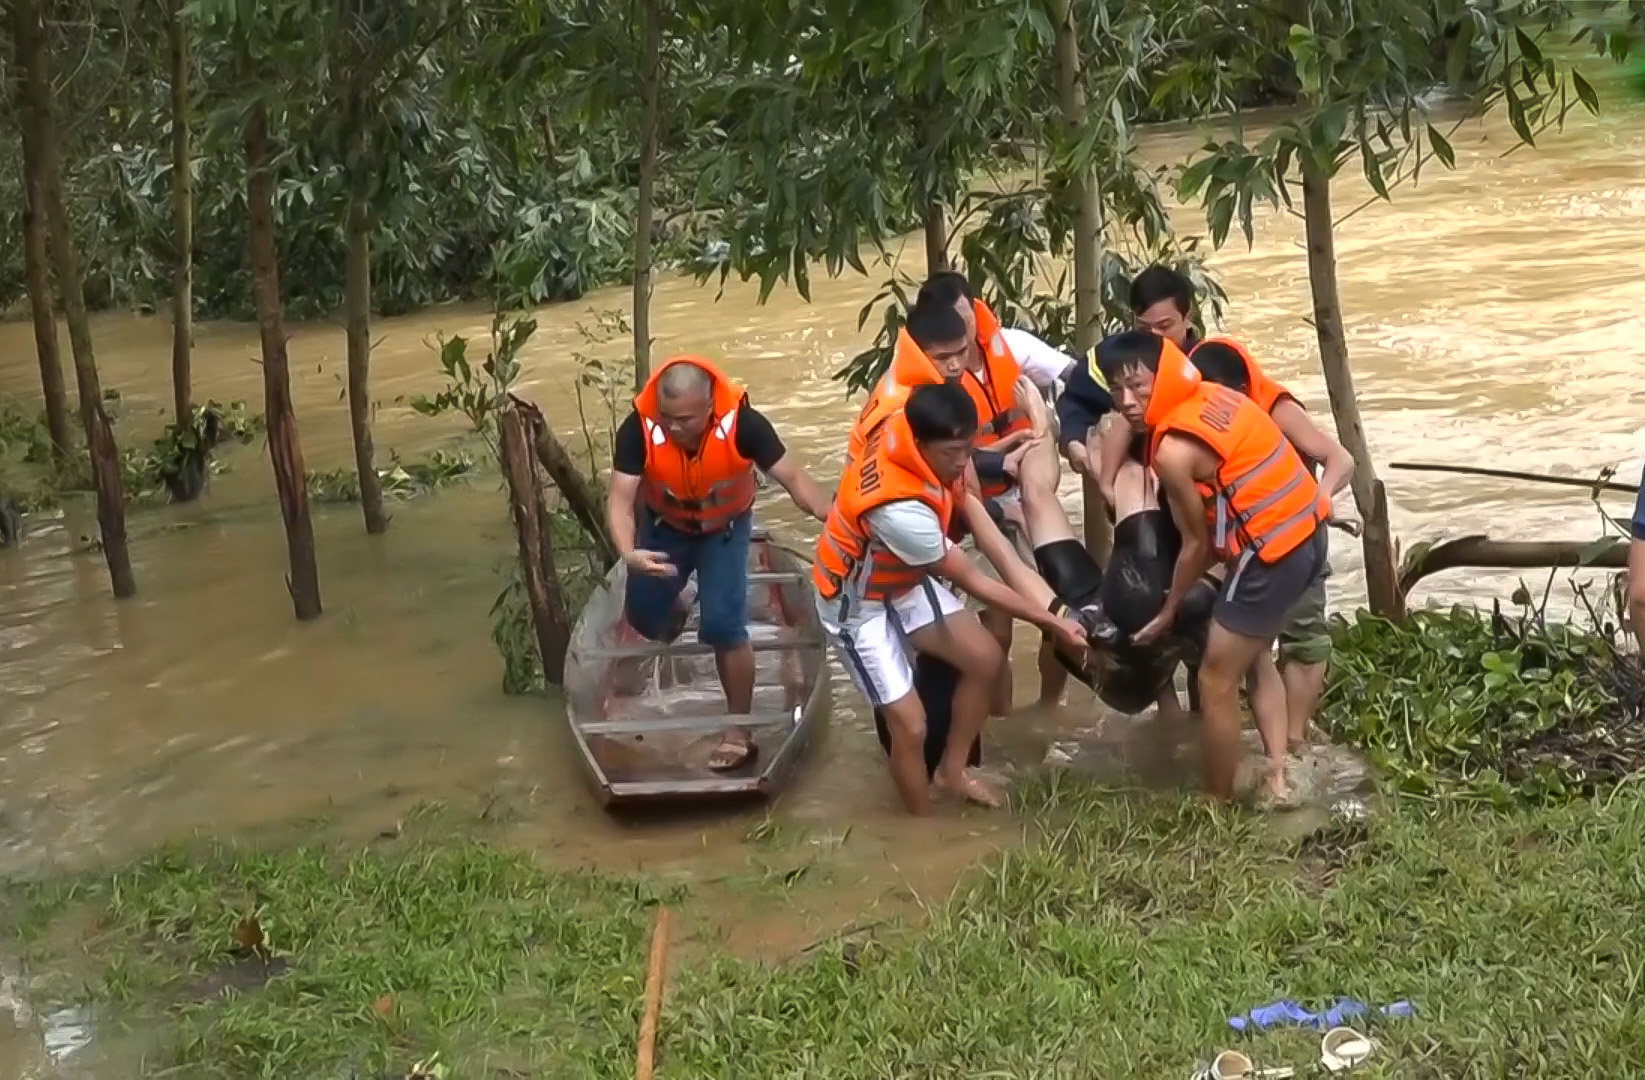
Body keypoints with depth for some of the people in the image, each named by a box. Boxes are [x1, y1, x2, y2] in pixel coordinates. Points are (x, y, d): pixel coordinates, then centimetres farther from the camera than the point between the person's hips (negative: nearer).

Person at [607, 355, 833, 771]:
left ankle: (739, 730, 4)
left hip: (725, 526, -2)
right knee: (643, 615, 7)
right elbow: (621, 498, -34)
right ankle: (671, 612, 48)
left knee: (723, 625, -13)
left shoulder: (741, 422, -35)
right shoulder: (637, 429, -33)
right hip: (665, 525, 2)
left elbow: (792, 477, -29)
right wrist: (628, 552, -53)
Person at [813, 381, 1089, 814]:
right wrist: (1051, 622, -20)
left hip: (905, 580, 8)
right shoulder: (900, 507, -42)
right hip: (858, 604, -8)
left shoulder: (910, 426, -22)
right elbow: (972, 581, -27)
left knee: (985, 659, 7)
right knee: (911, 723, -9)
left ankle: (951, 769, 27)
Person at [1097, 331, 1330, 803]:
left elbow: (1197, 543, -8)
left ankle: (1218, 803, 16)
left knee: (1216, 680, 5)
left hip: (1273, 550, -10)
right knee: (1252, 656, 26)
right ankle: (1279, 774, 21)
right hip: (1305, 532, 10)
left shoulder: (1174, 449, -19)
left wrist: (1168, 611, 7)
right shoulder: (1209, 395, 6)